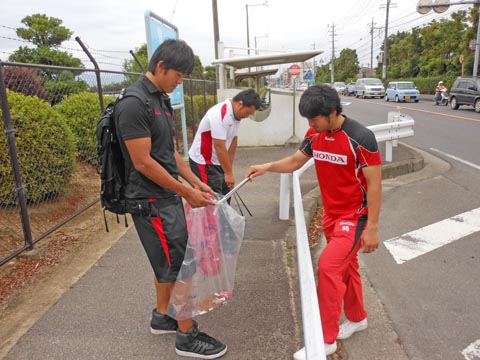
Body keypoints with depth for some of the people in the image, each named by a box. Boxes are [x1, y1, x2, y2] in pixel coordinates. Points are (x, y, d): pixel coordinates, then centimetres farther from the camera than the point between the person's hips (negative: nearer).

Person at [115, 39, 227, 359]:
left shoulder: (161, 99, 11)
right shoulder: (134, 103, -19)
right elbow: (143, 163, -21)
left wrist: (196, 182, 10)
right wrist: (187, 193, -16)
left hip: (169, 197, 9)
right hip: (152, 202, -9)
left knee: (168, 262, 19)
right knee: (178, 266, 0)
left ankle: (162, 317, 37)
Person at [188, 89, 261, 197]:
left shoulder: (236, 114, 3)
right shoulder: (220, 114, -27)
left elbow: (233, 140, 6)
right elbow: (220, 147, -27)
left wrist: (229, 169, 7)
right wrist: (228, 173, -21)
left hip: (217, 161, 9)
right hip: (203, 161, -9)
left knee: (225, 196, 13)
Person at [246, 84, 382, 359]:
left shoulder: (360, 138, -21)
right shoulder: (315, 134, -3)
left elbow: (375, 185, -17)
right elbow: (295, 161, 10)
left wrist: (372, 228, -16)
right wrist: (268, 167, -8)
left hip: (355, 215, -7)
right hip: (331, 213, 7)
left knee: (328, 265, -16)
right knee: (346, 266, 18)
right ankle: (357, 318, 41)